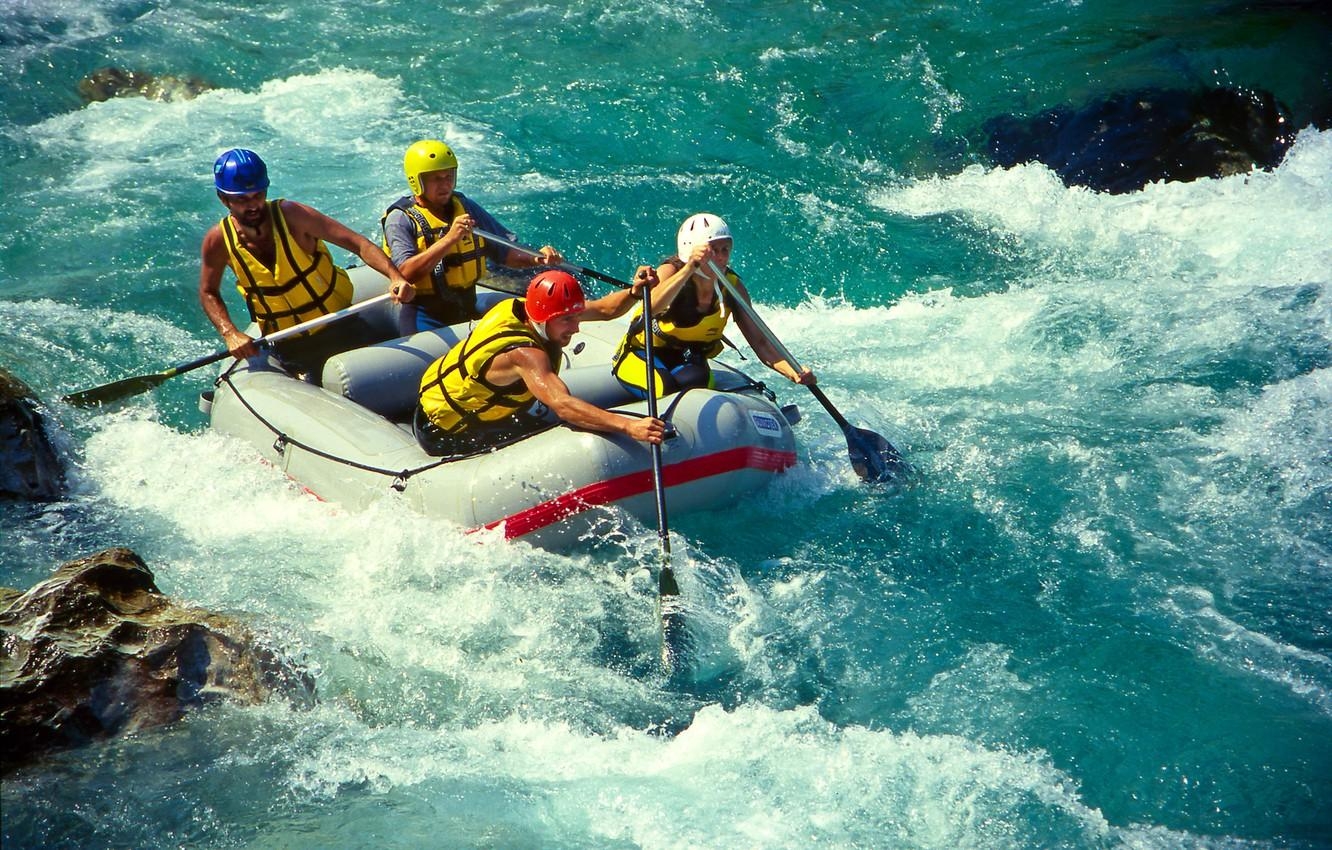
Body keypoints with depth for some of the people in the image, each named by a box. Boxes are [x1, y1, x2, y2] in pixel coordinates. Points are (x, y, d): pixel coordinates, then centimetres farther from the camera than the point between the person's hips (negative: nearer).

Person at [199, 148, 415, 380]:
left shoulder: (291, 216, -18)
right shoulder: (218, 241, -10)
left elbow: (356, 242, -24)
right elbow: (208, 293, 6)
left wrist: (395, 276, -40)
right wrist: (230, 334, -12)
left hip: (340, 328, -1)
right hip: (290, 348, 1)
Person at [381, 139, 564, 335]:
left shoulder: (466, 208, 10)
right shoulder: (400, 219, -7)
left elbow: (505, 252, 10)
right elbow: (407, 273, -23)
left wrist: (537, 258, -11)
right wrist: (449, 239, -29)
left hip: (469, 312, 5)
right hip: (425, 320, -5)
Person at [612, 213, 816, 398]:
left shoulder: (732, 287, -10)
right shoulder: (671, 270, -20)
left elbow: (759, 341, -13)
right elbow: (652, 306, -43)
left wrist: (794, 374, -29)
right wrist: (690, 267, -51)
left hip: (689, 361, 3)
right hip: (641, 358, -3)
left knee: (696, 381, -31)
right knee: (666, 390, -34)